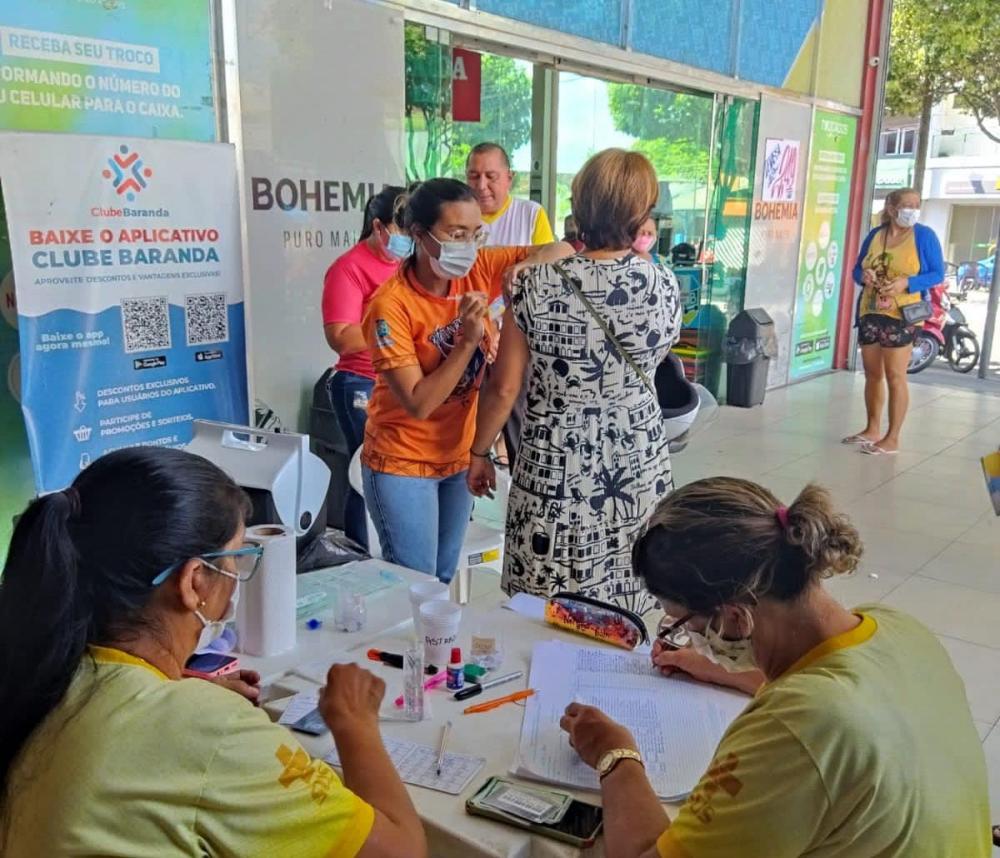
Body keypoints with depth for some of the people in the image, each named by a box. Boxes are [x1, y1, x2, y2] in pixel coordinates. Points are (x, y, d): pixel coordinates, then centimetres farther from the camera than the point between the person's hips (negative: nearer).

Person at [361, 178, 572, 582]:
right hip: (403, 463, -5)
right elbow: (418, 404, -23)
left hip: (460, 455, 5)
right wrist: (469, 342, -30)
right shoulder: (392, 305, -23)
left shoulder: (479, 269, -9)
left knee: (443, 578, 19)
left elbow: (563, 252, -8)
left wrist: (522, 270, -28)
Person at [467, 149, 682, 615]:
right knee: (621, 620, 17)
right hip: (638, 468, 3)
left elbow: (504, 389, -8)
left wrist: (479, 453, 8)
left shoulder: (536, 284, -12)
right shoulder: (664, 285, -6)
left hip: (556, 469, -2)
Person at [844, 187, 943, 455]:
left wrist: (906, 283, -20)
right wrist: (864, 276, -9)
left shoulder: (924, 235, -4)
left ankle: (892, 438, 1)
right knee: (872, 374, 12)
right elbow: (857, 268, 15)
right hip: (869, 313, 5)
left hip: (901, 315, -5)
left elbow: (937, 273, -4)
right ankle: (872, 429, 25)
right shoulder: (875, 234, 8)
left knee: (895, 377, -5)